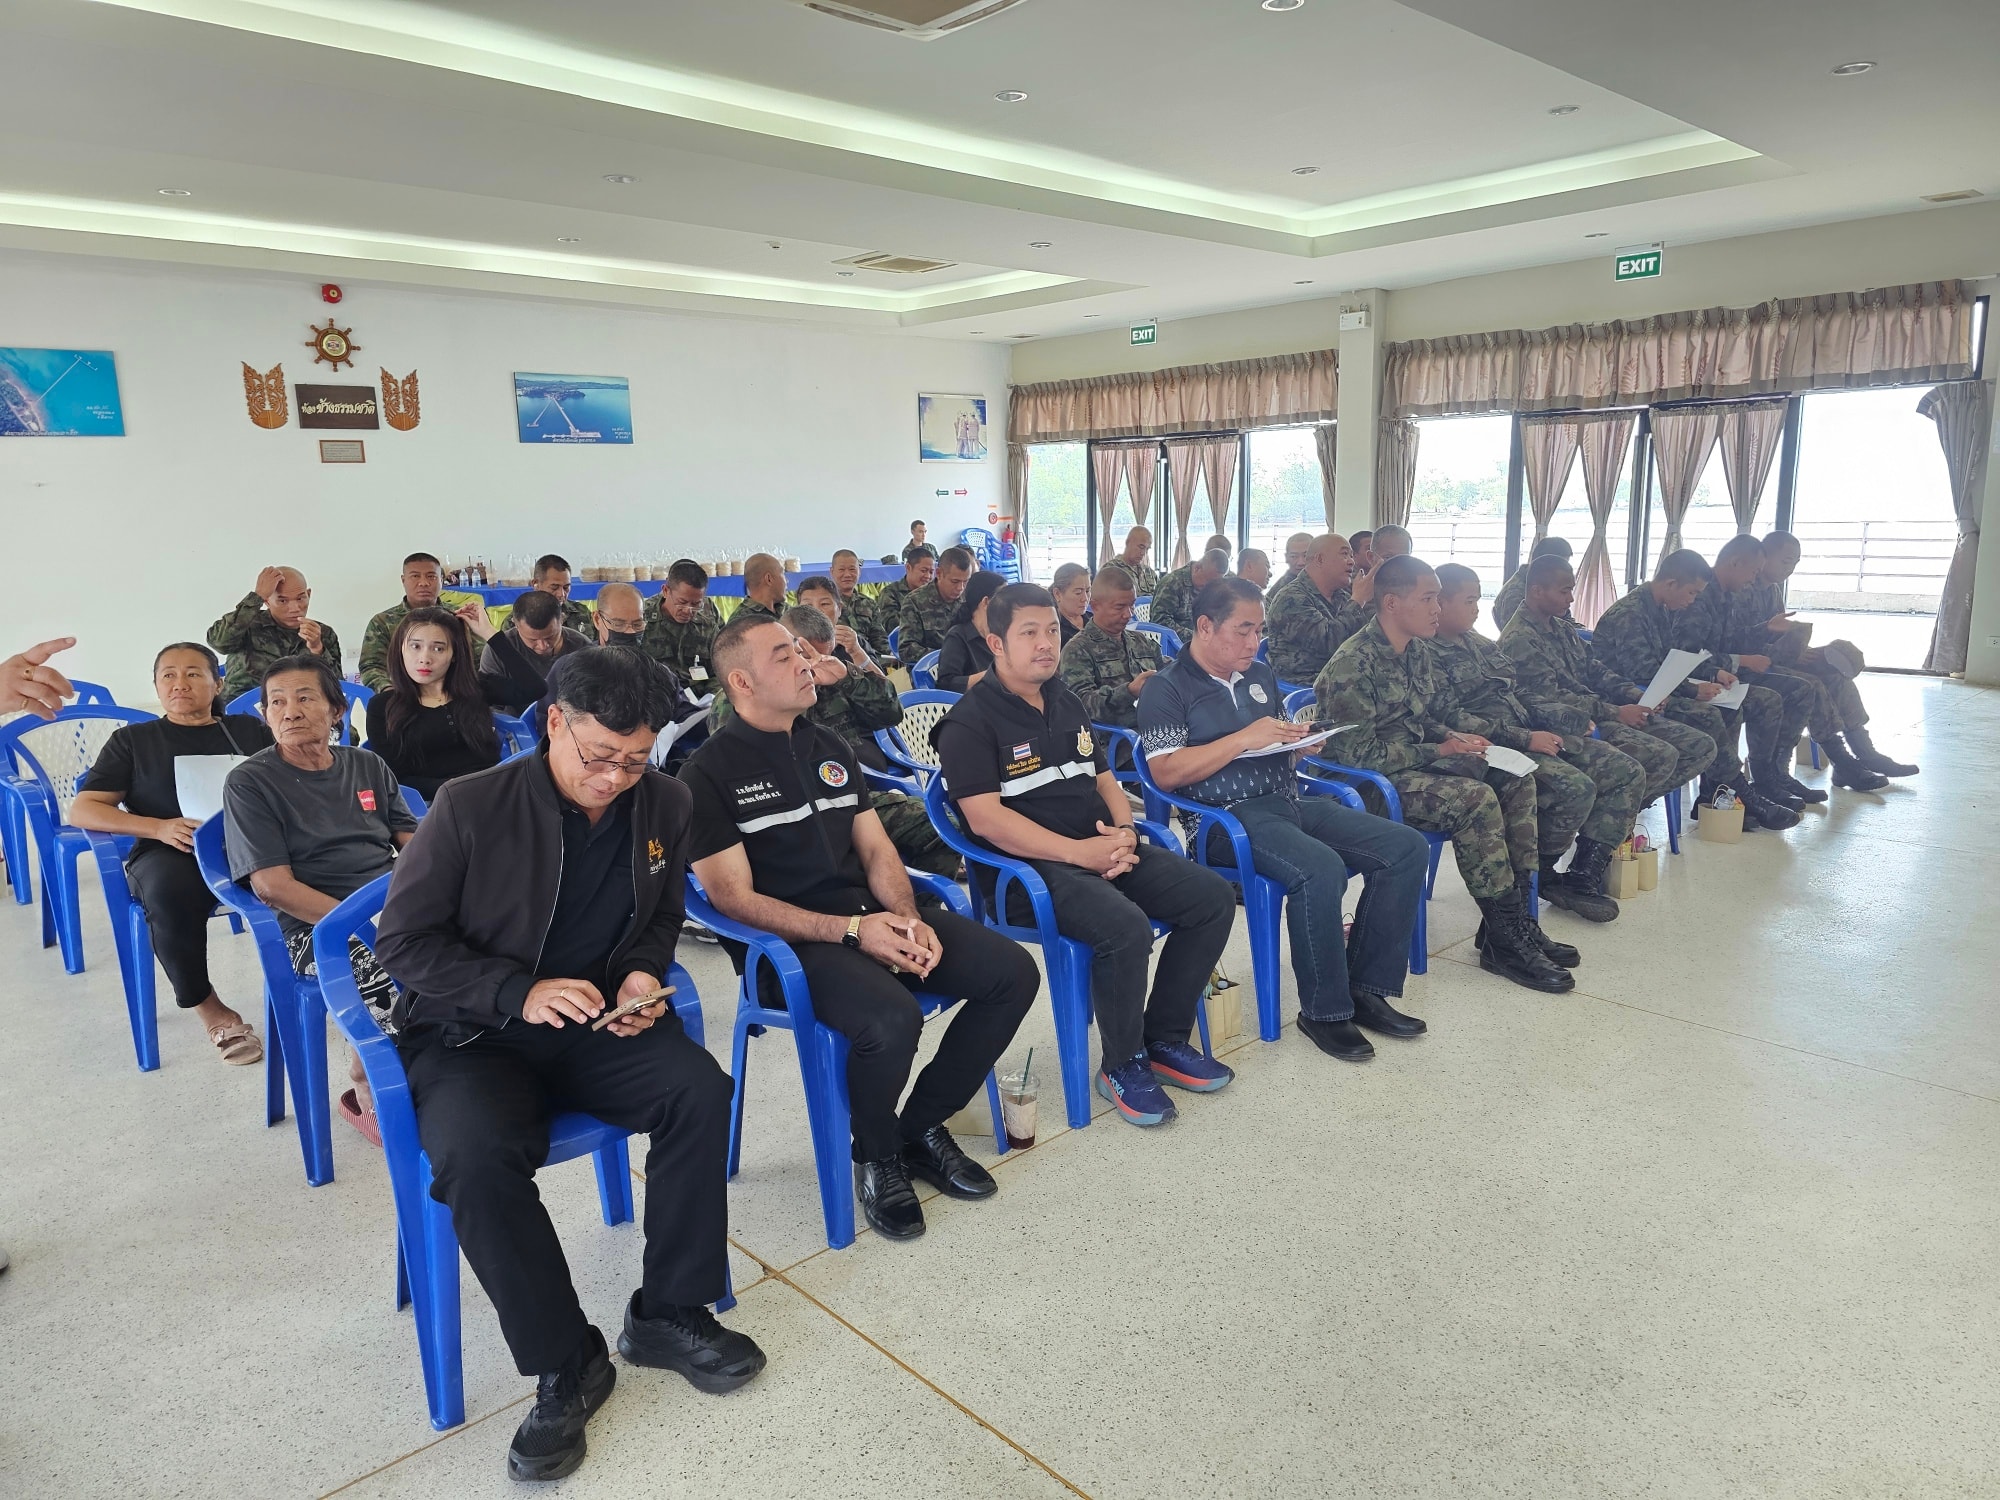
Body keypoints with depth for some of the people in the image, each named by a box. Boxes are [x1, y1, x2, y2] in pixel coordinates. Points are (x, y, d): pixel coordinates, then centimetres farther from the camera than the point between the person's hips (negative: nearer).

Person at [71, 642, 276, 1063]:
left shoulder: (249, 729, 20)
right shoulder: (132, 739, 16)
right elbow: (82, 810, 7)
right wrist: (158, 827, -11)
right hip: (170, 854, 0)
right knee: (170, 890, -39)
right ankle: (209, 1009, -19)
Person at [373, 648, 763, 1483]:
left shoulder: (663, 804, -1)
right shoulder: (471, 807, -14)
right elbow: (401, 941, -10)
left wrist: (643, 972, -8)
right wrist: (518, 994, -22)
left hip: (599, 1026, 3)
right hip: (476, 1032, -3)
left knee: (701, 1093, -23)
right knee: (476, 1159, -32)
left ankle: (669, 1314, -3)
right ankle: (564, 1365, -12)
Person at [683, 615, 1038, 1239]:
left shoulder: (829, 747, 16)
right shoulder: (711, 772, -6)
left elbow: (876, 849, 15)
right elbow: (736, 899, -12)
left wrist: (907, 918, -6)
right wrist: (852, 931, -19)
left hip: (872, 914, 7)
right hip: (788, 940, -7)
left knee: (1014, 972, -8)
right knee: (892, 1019, -35)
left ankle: (922, 1125, 9)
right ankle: (877, 1155, -1)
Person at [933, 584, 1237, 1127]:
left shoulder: (1067, 704, 18)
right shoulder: (970, 722, -7)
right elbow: (985, 819, -17)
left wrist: (1124, 829, -1)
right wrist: (1079, 852, -22)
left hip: (1102, 847, 8)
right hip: (1028, 867, -8)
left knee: (1213, 897, -5)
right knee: (1125, 926, -32)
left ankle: (1164, 1040, 8)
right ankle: (1122, 1064, -6)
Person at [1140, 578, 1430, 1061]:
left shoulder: (1261, 676, 20)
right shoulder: (1167, 689, -3)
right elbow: (1167, 772, -14)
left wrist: (1299, 739, 7)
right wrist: (1245, 739, -16)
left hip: (1289, 800, 8)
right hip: (1226, 816, -8)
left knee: (1407, 848, -7)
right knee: (1321, 869, -35)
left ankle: (1367, 989, 0)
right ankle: (1323, 1011, -15)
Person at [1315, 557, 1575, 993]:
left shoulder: (1418, 653, 9)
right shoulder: (1353, 665, -20)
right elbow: (1360, 753, -22)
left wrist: (1452, 737, -2)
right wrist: (1438, 751, -17)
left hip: (1417, 762, 10)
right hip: (1370, 781, -10)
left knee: (1515, 780, -3)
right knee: (1476, 799, -27)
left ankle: (1516, 914, -1)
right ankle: (1504, 939, -16)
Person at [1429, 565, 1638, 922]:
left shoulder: (1479, 642, 19)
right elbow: (1454, 720, -19)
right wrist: (1524, 739, -19)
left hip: (1530, 734, 10)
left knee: (1628, 773, -2)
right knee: (1576, 787, -29)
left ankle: (1584, 876, -3)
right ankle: (1539, 875, -2)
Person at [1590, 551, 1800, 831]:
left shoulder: (1663, 610, 13)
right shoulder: (1628, 614, -18)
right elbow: (1644, 675, -24)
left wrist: (1714, 672, 7)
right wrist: (1694, 689, -23)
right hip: (1635, 698, -11)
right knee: (1706, 715, -31)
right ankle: (1745, 797, -16)